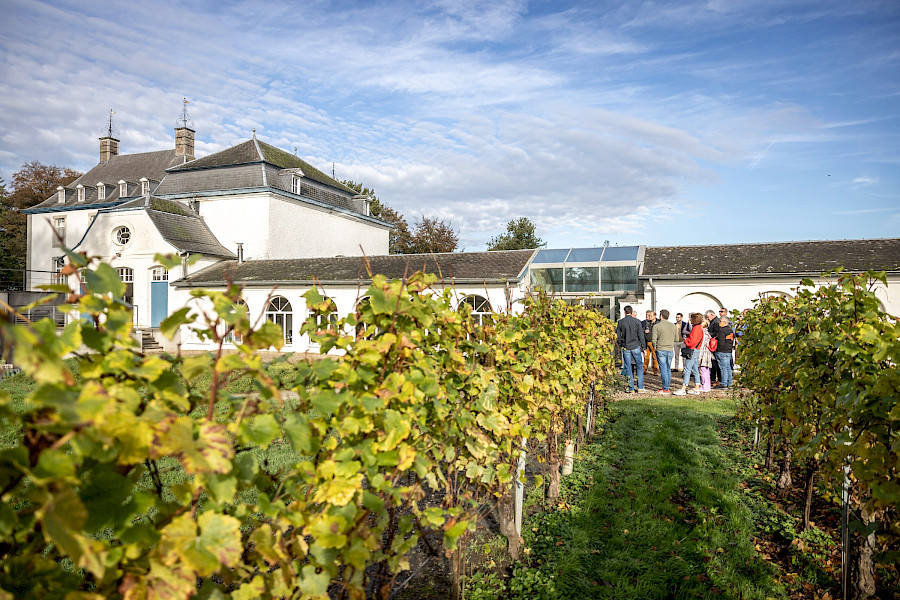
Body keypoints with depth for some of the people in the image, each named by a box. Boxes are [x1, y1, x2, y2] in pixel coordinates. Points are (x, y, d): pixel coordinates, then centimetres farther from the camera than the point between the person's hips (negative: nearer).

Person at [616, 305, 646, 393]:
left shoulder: (620, 322, -1)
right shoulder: (637, 321, -4)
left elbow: (618, 336, 2)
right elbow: (641, 335, -3)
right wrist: (643, 347, 3)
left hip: (625, 347, 1)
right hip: (636, 346, -1)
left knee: (628, 368, 6)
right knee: (640, 366, 10)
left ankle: (631, 388, 8)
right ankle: (640, 387, 8)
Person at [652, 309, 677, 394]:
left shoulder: (656, 326, -7)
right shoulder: (673, 326, 7)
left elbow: (654, 340, -8)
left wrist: (655, 347, 8)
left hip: (661, 350, -4)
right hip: (670, 350, 4)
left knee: (663, 369, -3)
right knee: (668, 369, 11)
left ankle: (665, 389, -3)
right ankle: (666, 387, 16)